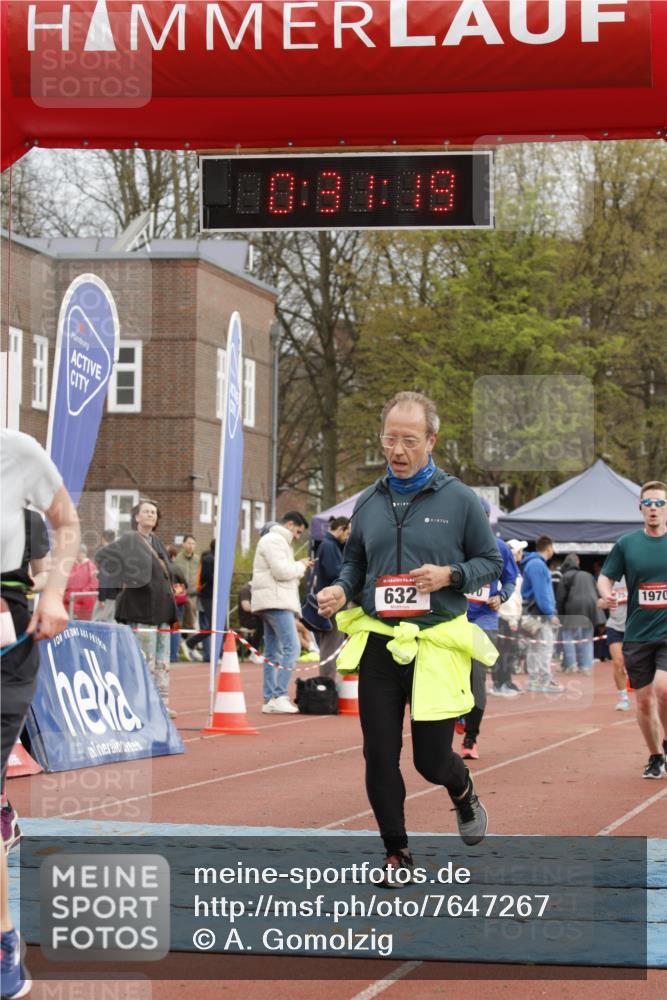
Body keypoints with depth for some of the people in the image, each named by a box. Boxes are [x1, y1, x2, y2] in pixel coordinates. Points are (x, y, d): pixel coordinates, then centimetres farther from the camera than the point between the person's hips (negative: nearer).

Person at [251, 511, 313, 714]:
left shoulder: (277, 541, 26)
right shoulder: (275, 540, -8)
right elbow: (282, 571, -19)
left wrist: (299, 568, 13)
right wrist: (300, 566, -4)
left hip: (273, 603, 11)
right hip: (276, 601, -11)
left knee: (273, 652, 9)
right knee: (292, 647, -16)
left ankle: (269, 700, 9)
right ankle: (279, 696, -21)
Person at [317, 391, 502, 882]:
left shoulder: (459, 499, -3)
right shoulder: (368, 502, 8)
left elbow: (492, 562, 4)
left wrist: (450, 575, -14)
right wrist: (340, 590, -2)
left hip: (437, 645, -3)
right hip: (378, 643, 3)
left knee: (432, 761, 2)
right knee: (380, 757, 1)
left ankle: (464, 794, 37)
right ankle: (397, 852, 17)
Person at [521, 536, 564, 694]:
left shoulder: (537, 564, 18)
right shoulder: (537, 565, -14)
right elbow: (541, 592, -21)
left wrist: (550, 611, 16)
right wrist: (550, 613, -20)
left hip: (535, 612, 11)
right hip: (539, 614, -11)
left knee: (535, 648, 12)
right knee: (545, 647, -10)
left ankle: (534, 680, 17)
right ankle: (545, 682, -10)